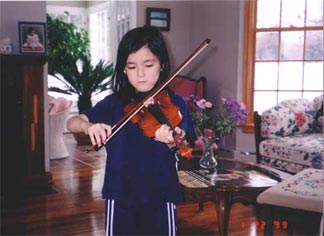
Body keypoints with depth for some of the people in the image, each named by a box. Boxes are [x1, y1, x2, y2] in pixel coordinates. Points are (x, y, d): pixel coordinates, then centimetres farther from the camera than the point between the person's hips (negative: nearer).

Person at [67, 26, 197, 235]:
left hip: (160, 196, -1)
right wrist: (88, 126, -24)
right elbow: (72, 123, -1)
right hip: (121, 196, 2)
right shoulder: (114, 103, 1)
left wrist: (172, 142, -37)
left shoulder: (175, 104, -5)